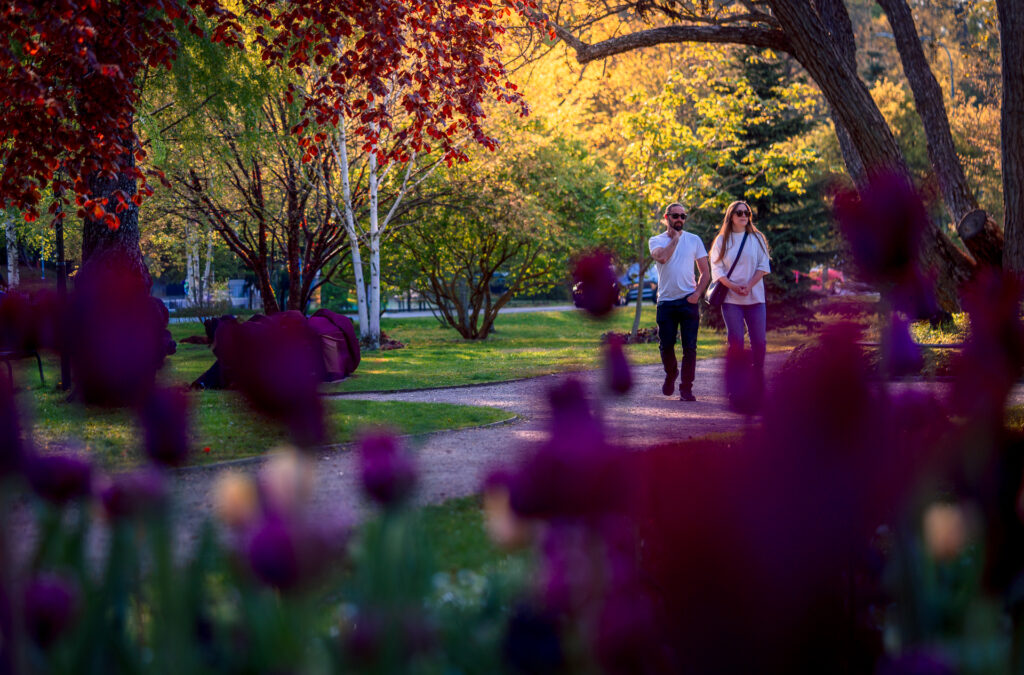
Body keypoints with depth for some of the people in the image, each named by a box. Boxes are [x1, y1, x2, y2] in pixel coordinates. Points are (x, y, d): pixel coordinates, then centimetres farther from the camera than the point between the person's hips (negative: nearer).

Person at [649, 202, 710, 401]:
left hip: (688, 301, 0)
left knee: (689, 347, -5)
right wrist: (675, 238, -7)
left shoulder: (694, 240, 9)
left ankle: (686, 388, 1)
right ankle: (670, 375, 31)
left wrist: (697, 293, -7)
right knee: (666, 345, 3)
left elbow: (705, 272, 9)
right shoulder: (656, 241, 5)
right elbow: (662, 257, -18)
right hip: (666, 301, 0)